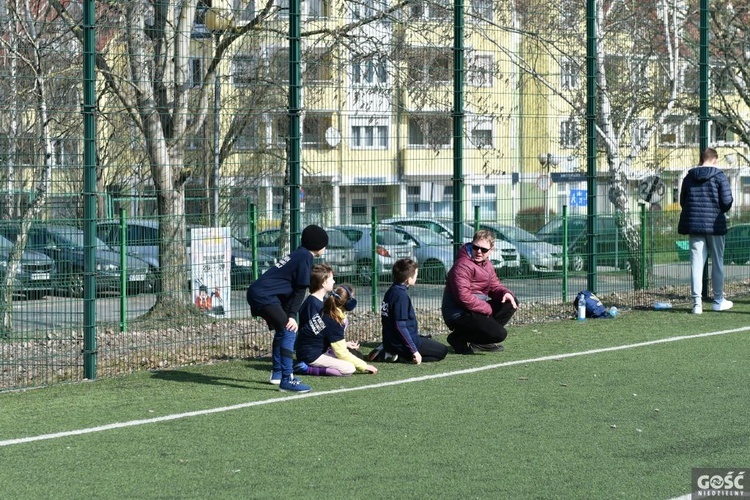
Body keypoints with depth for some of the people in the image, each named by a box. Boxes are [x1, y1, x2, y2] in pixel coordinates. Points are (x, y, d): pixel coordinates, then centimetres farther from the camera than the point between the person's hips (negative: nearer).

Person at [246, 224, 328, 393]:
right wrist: (292, 315, -13)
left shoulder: (298, 254, 22)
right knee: (289, 332, -16)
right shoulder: (305, 257, -7)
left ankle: (277, 373, 39)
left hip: (257, 292, 11)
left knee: (283, 330, 25)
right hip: (265, 296, -11)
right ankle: (287, 380, -22)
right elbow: (300, 290, -11)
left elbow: (295, 288, 22)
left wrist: (289, 314, 18)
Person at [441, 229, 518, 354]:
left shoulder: (487, 264, 13)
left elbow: (494, 286, 18)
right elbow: (463, 297, -27)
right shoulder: (463, 265, -19)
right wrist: (487, 309, -17)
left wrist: (505, 293, -7)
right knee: (499, 334, -22)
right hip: (458, 314, -10)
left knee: (511, 303, 8)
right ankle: (458, 338, -4)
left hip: (477, 309, 10)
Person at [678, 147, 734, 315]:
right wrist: (721, 210, 10)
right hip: (715, 225, -3)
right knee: (717, 262, 10)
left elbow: (682, 201, 11)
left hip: (694, 225, 3)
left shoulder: (689, 177, 6)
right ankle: (718, 300, 18)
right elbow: (727, 201, -11)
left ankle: (697, 302, -5)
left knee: (696, 263, 1)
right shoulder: (719, 176, -6)